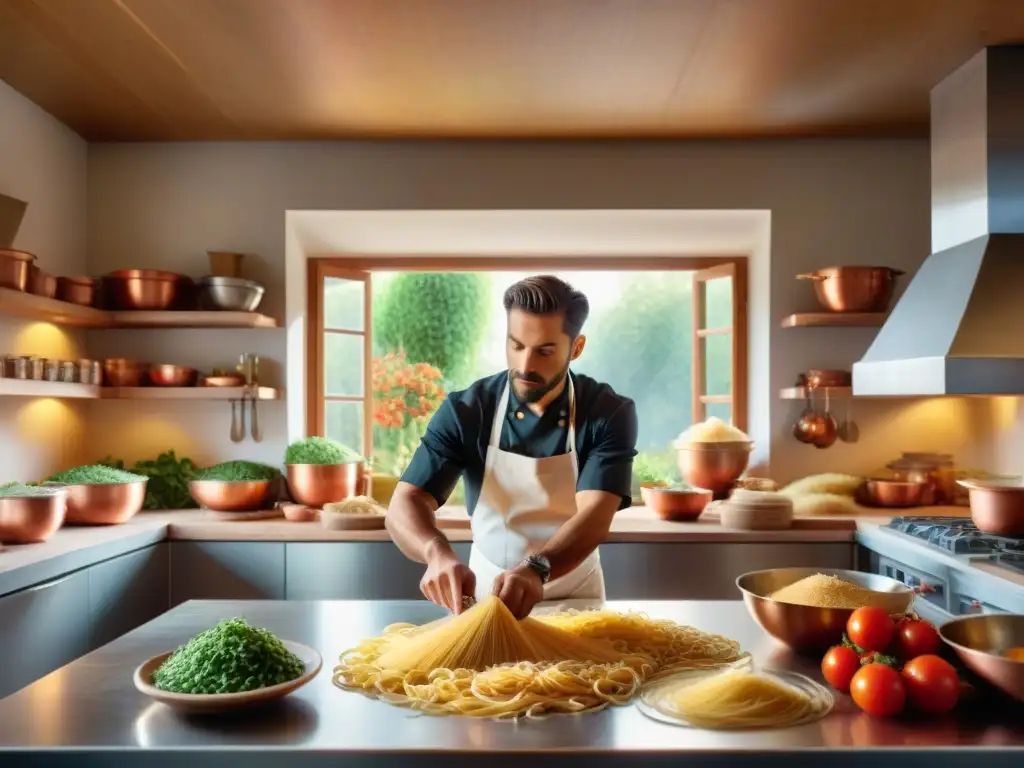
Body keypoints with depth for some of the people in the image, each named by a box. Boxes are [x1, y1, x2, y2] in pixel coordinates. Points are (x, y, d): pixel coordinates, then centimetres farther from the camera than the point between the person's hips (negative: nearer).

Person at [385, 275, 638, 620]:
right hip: (485, 589, 1)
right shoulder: (465, 410, -11)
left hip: (575, 598, -1)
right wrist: (438, 553, -38)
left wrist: (536, 569, -43)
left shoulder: (610, 413, -13)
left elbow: (595, 517, -24)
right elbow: (406, 502, -17)